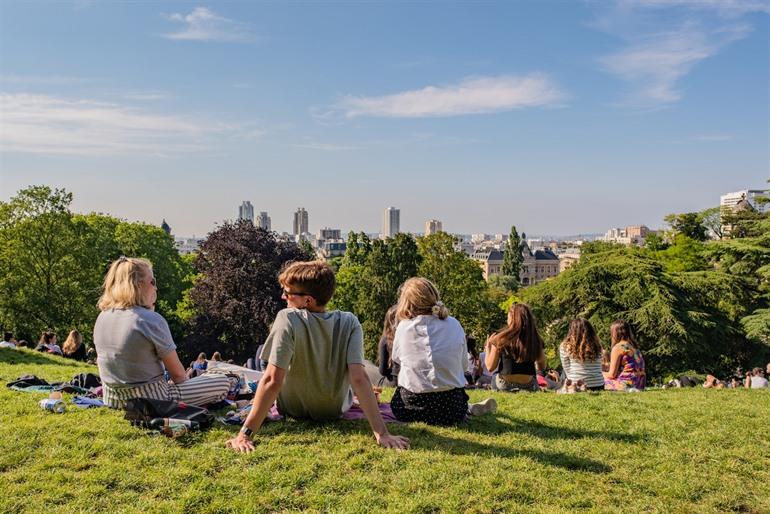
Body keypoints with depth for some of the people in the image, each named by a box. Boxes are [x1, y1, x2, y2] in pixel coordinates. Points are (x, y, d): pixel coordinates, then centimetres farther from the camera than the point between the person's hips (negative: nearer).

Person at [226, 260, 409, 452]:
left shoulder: (288, 318, -30)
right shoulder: (350, 323, -22)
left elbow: (272, 381, -34)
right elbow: (359, 378, -30)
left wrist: (245, 434, -31)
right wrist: (382, 433, -30)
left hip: (293, 409, -1)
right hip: (335, 410, 2)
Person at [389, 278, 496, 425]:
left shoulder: (403, 327, -5)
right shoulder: (454, 325, -2)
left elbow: (396, 359, 11)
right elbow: (464, 366, 7)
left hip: (411, 407, -4)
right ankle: (470, 409, 16)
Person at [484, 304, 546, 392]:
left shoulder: (501, 338, -14)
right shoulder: (536, 339, -8)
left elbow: (490, 367, -6)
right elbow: (542, 367, 7)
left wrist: (488, 347, 7)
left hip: (503, 385, -1)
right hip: (528, 386, 1)